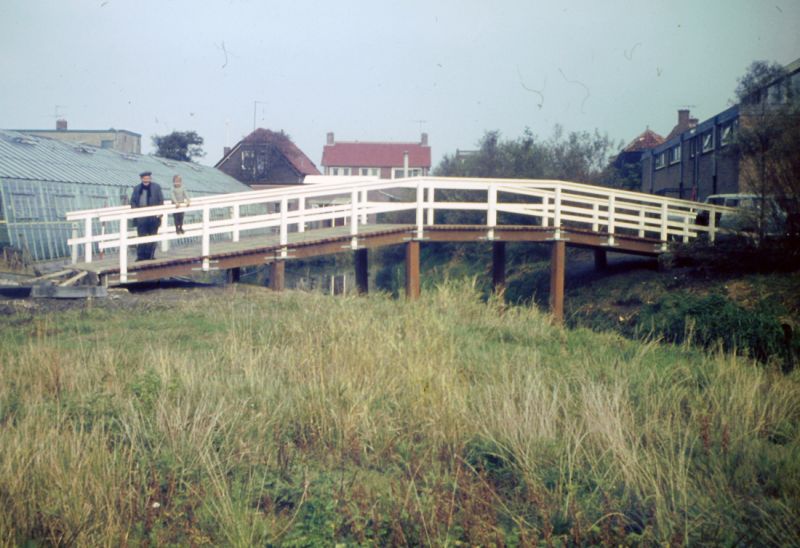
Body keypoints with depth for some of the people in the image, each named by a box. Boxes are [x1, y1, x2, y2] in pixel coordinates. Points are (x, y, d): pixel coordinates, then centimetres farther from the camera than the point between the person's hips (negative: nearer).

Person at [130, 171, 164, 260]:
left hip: (153, 216, 0)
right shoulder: (136, 188, 9)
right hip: (141, 217, 1)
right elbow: (133, 201, 10)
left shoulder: (156, 187, 5)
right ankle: (141, 255, 0)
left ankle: (150, 254, 11)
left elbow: (161, 200, 4)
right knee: (141, 236, -1)